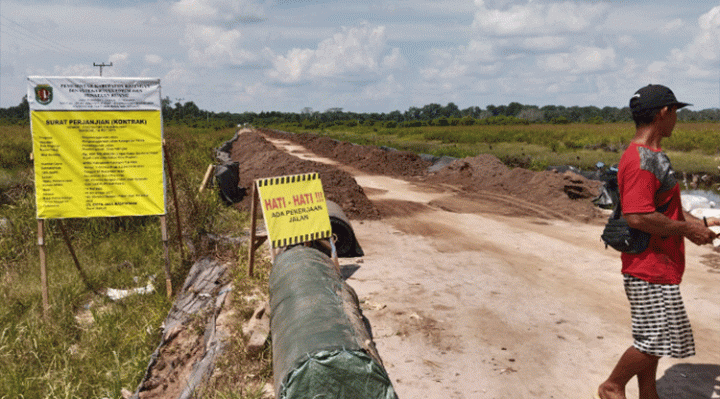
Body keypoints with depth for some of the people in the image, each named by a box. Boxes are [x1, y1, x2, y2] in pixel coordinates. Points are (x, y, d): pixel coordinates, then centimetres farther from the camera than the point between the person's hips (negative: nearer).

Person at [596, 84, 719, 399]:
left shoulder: (653, 156, 14)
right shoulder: (641, 161, -21)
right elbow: (637, 217, -29)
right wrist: (685, 229, -18)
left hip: (658, 264, 11)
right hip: (650, 267, -11)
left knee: (652, 337, 18)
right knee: (657, 338, -1)